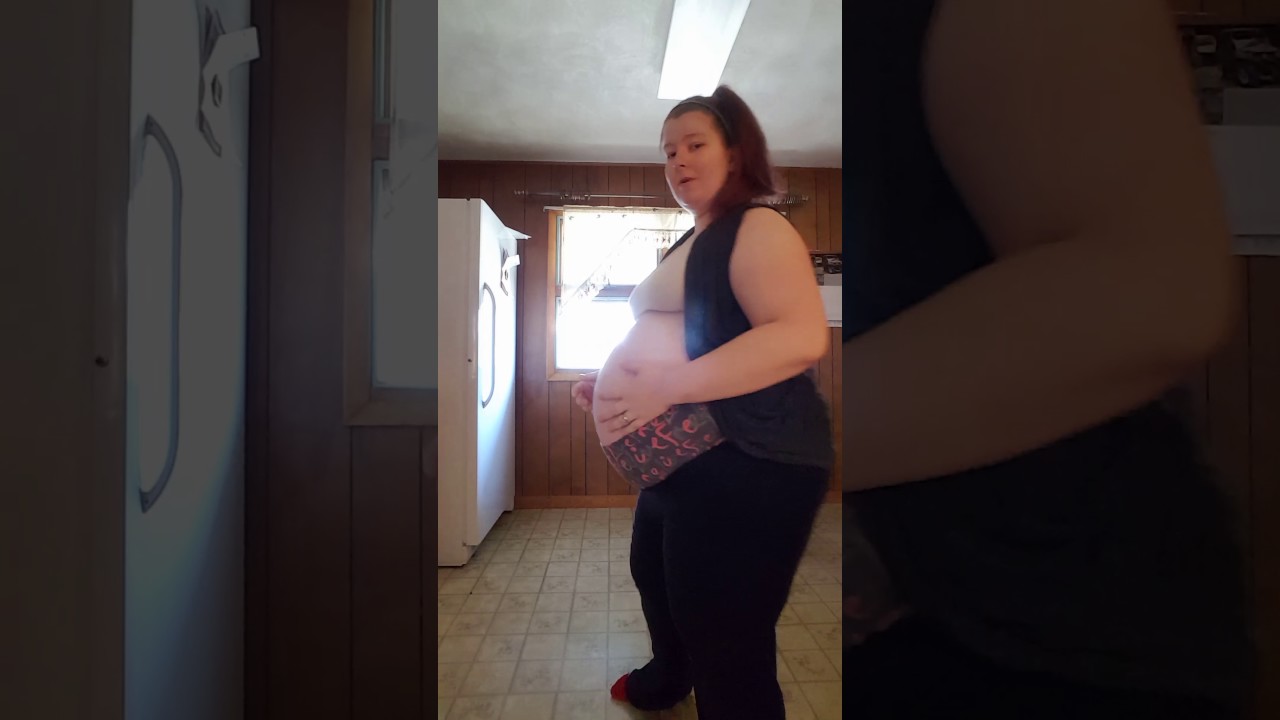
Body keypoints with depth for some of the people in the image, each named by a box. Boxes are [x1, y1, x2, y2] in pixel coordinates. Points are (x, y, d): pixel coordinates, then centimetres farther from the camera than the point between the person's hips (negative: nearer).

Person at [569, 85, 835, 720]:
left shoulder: (756, 228, -10)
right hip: (680, 464, 11)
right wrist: (610, 383, 14)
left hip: (746, 464, -11)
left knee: (727, 646, -3)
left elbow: (803, 336, -26)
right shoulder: (686, 247, 19)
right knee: (653, 573, 28)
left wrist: (669, 386, -28)